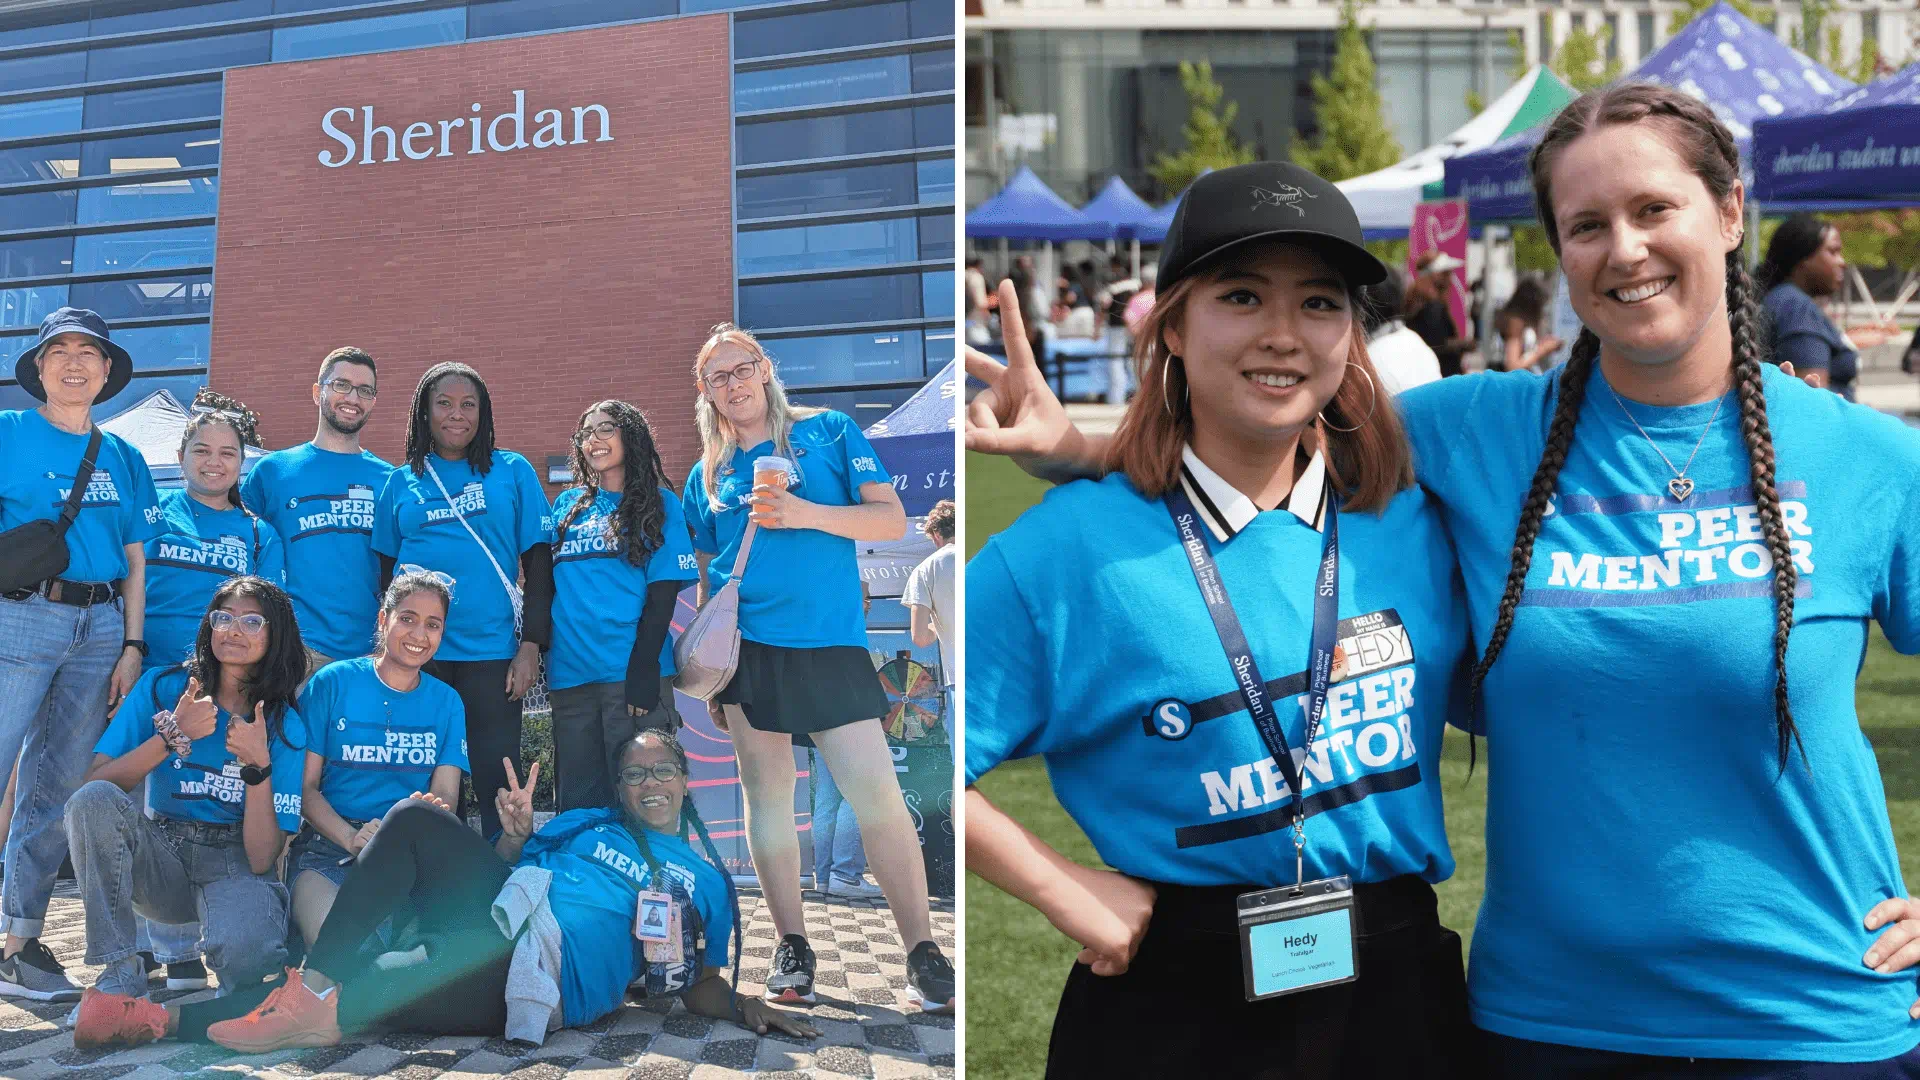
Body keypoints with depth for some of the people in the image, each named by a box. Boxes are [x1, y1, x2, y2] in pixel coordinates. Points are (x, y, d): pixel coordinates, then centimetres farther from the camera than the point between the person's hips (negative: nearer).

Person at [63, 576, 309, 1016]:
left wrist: (258, 765, -21)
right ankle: (120, 974, -19)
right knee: (95, 799, -29)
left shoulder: (286, 727, -3)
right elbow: (93, 783, -13)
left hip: (235, 862, -2)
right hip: (159, 853, 2)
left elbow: (262, 859, -11)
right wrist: (172, 736, -22)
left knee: (245, 952, -36)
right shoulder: (162, 687, 0)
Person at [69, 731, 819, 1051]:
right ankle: (312, 985, -19)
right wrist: (515, 836, -1)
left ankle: (174, 1020, -18)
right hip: (504, 917, 4)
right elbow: (505, 867, 21)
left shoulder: (705, 882, 18)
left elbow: (700, 986, 13)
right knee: (415, 822, -17)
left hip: (542, 985, -4)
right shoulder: (586, 824, 26)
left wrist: (745, 1010, -9)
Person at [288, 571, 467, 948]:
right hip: (330, 843, -2)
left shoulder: (446, 702, 14)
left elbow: (446, 792, 5)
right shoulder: (333, 683, 4)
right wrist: (351, 838, -18)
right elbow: (305, 785, 1)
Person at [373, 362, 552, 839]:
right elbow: (386, 572, 14)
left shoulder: (512, 472, 6)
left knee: (497, 782, 1)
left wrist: (530, 646, -6)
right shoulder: (400, 483, 10)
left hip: (492, 655, -2)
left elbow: (539, 565, 2)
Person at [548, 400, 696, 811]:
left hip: (633, 672, -4)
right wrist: (542, 652, 5)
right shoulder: (567, 505, 17)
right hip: (570, 674, 4)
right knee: (577, 804, 8)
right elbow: (547, 582, 17)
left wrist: (644, 668, -13)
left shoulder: (658, 504, 5)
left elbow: (663, 591, -3)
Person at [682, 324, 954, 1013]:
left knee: (877, 793, -11)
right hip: (744, 646, 3)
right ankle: (791, 947, 15)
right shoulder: (707, 474, 14)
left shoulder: (829, 432, 6)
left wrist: (807, 514, -14)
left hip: (830, 645, -3)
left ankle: (922, 950, -3)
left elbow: (892, 521, 0)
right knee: (766, 793, 4)